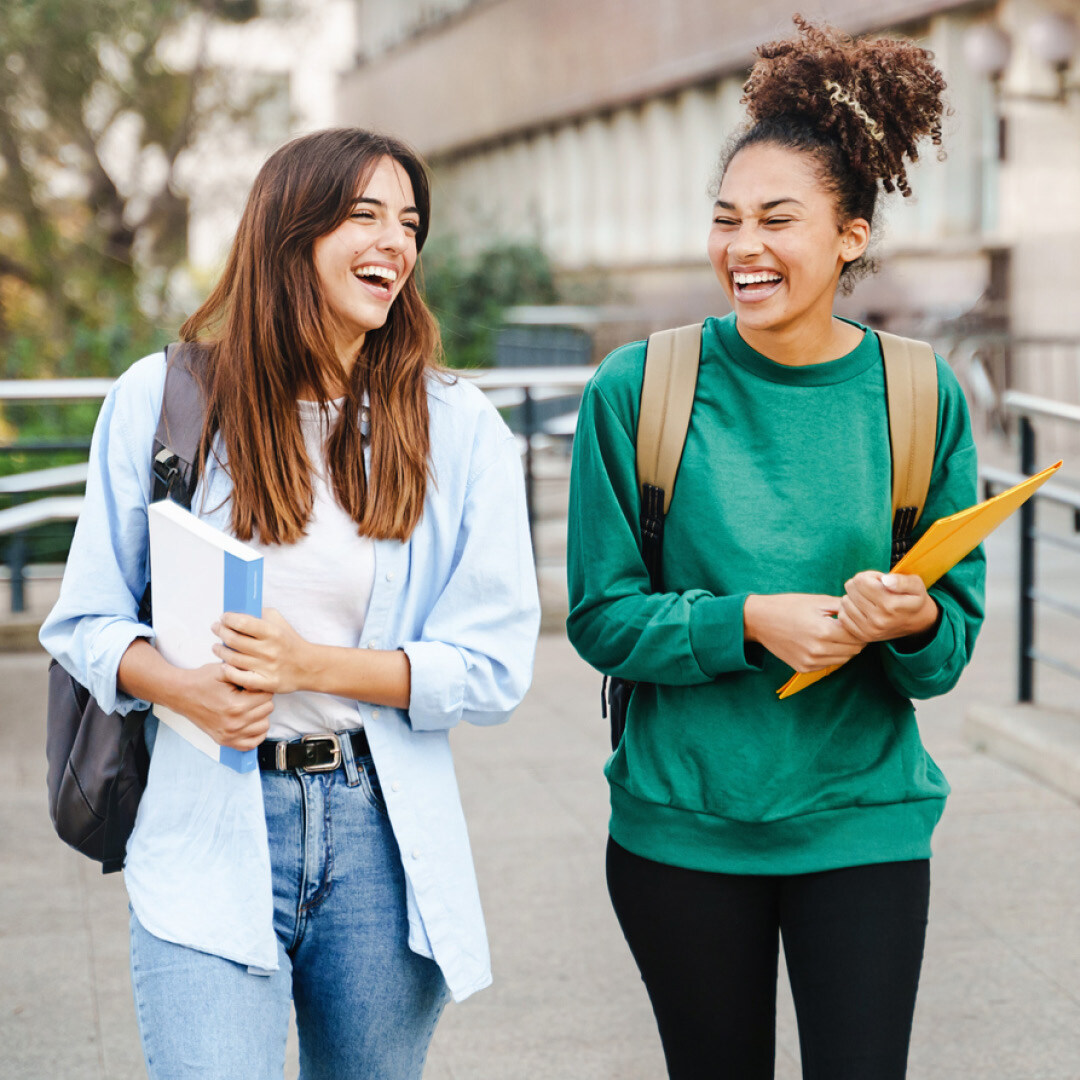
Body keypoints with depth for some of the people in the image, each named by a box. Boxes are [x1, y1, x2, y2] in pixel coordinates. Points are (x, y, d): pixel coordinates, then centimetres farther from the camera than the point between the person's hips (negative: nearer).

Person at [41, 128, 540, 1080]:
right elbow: (87, 620, 5)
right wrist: (185, 688, -16)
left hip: (382, 835, 2)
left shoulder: (458, 428, 1)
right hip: (208, 834, -1)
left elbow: (494, 667, -2)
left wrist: (311, 663, -16)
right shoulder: (161, 398, 1)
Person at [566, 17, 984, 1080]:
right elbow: (602, 617, -5)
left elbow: (958, 633, 1)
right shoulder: (639, 390, -6)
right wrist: (749, 621, -21)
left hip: (862, 821, 0)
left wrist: (912, 623, -22)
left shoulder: (920, 394, -3)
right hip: (682, 822, 0)